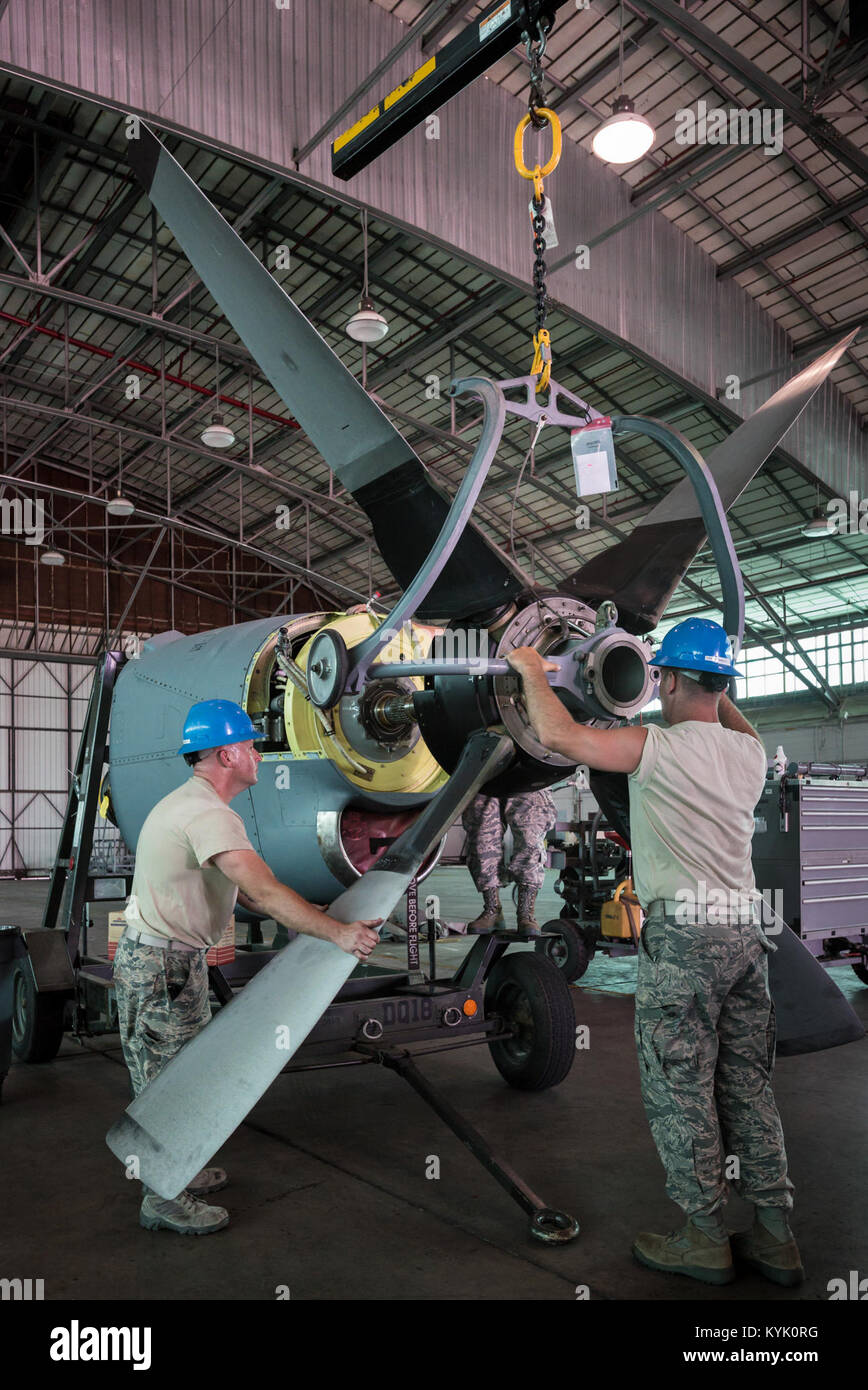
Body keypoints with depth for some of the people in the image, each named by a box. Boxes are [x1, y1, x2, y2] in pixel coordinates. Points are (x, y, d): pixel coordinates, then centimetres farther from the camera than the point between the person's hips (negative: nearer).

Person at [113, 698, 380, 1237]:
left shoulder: (193, 804, 11)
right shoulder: (209, 814, -24)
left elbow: (245, 889, 17)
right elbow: (264, 891, -33)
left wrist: (308, 914, 15)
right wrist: (339, 933, -34)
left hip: (175, 959, 10)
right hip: (162, 966, -10)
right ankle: (164, 1201, 18)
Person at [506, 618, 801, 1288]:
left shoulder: (660, 747, -12)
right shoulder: (750, 752, 9)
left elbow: (559, 734, -14)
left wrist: (532, 672, 2)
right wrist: (713, 692, 40)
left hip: (682, 933, -7)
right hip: (745, 930, 7)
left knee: (680, 1091, 5)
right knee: (749, 1087, 14)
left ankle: (707, 1239, 16)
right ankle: (775, 1238, 22)